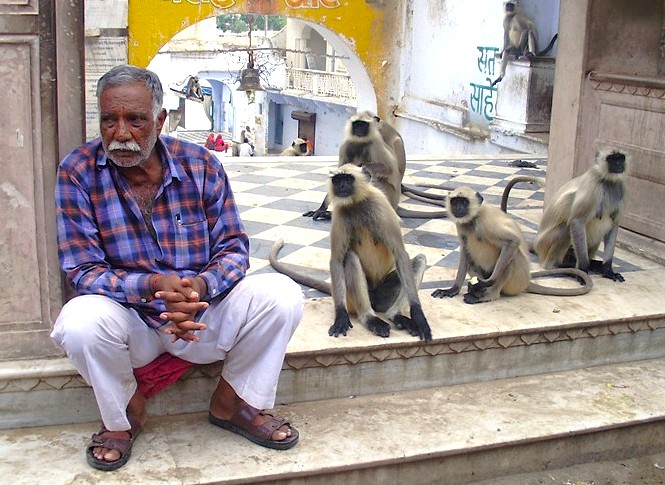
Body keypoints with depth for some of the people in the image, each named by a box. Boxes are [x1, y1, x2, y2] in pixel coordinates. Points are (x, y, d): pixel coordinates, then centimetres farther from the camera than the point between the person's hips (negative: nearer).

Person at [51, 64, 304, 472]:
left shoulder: (201, 165, -7)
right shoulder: (77, 173, -12)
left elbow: (233, 249, -7)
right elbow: (83, 270, -16)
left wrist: (200, 286, -30)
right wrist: (154, 285, -33)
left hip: (204, 315, 2)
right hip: (131, 320, -1)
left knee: (282, 294, -19)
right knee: (80, 322, -34)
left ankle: (231, 403, 5)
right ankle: (124, 415, 1)